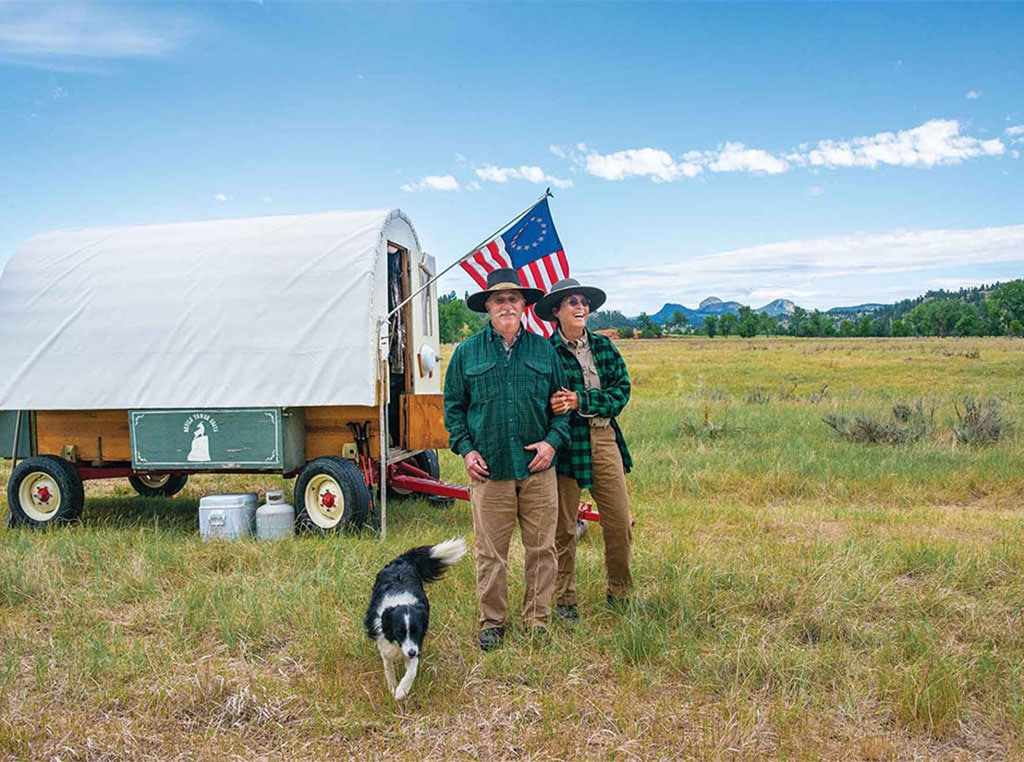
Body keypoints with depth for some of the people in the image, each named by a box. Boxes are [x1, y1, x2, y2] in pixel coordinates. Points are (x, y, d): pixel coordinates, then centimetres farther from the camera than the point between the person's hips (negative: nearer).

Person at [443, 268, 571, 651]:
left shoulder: (544, 350, 8)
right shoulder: (467, 353, 5)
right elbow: (454, 405, 9)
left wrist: (554, 440, -3)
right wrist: (465, 448, -3)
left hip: (537, 469, 1)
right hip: (489, 470, -1)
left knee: (541, 548, 7)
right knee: (490, 552, 5)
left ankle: (537, 620, 23)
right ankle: (492, 622, 20)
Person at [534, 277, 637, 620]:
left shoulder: (604, 346, 9)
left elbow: (621, 390, 0)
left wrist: (581, 401, -15)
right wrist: (555, 406, -27)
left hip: (604, 439, 4)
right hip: (566, 443, -4)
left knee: (620, 522, 7)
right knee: (563, 527, 6)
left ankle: (619, 592, 27)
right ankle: (564, 599, 22)